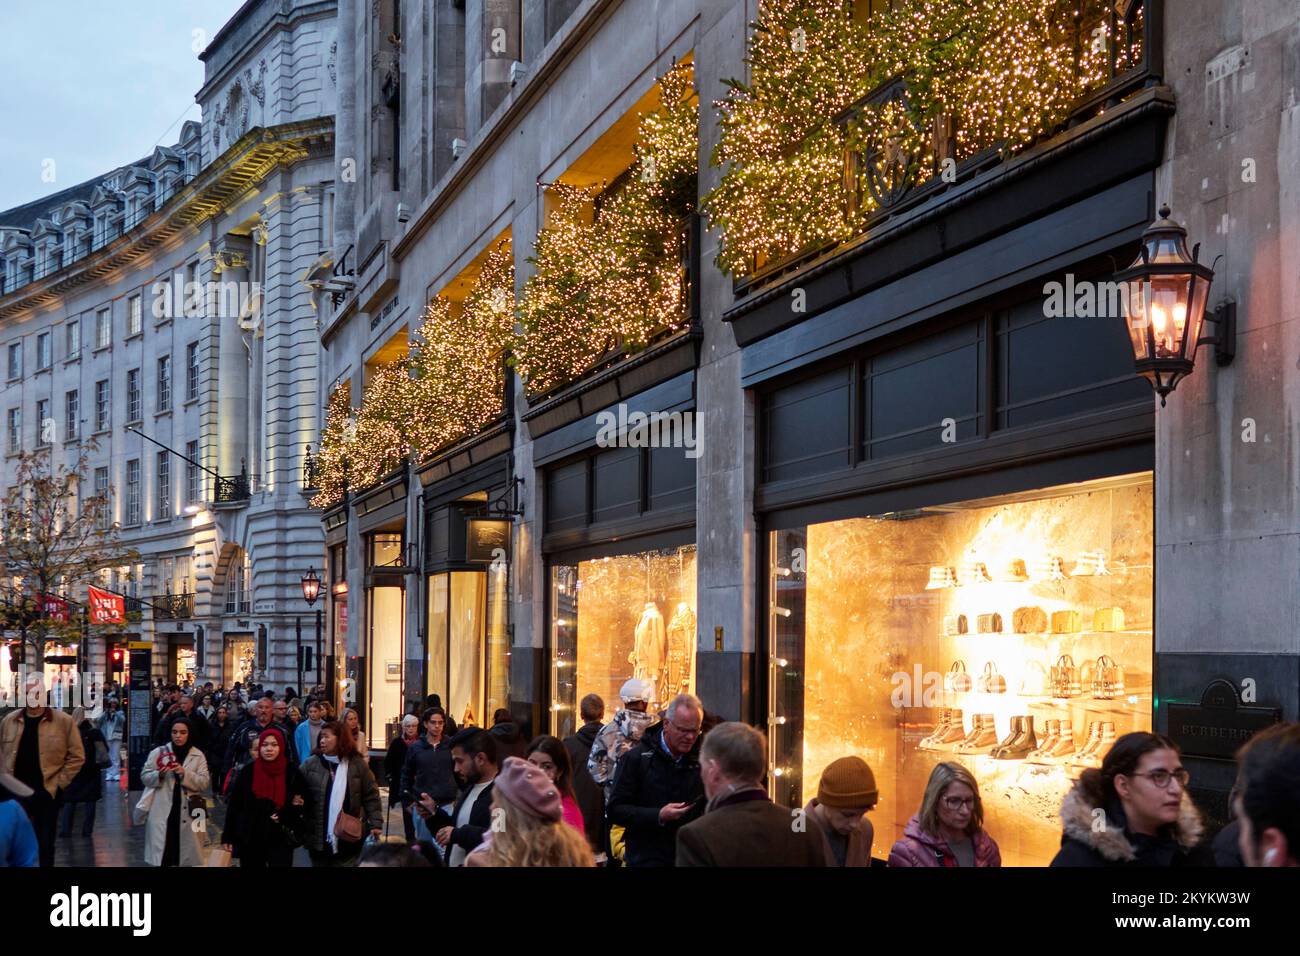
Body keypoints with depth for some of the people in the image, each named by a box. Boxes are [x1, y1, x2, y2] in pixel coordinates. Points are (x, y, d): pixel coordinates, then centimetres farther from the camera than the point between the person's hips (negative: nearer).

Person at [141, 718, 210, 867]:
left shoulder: (198, 756, 4)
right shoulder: (158, 752, 3)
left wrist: (185, 773, -18)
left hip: (187, 814, 1)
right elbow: (145, 777, 3)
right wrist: (159, 775, -17)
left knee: (187, 858, 5)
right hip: (162, 813, -1)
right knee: (162, 857, -2)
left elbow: (204, 783, -3)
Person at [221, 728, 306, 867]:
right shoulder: (247, 772, -1)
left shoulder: (293, 773, -1)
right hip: (250, 840, 1)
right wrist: (228, 837, -2)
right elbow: (234, 805, 0)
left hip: (281, 841, -1)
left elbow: (303, 806, 7)